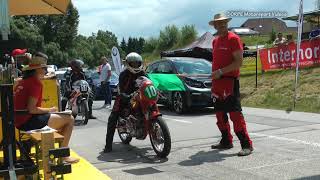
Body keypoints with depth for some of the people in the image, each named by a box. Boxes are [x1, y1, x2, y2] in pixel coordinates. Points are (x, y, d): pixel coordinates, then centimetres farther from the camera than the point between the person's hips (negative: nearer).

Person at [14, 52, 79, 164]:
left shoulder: (23, 81, 12)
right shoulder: (36, 83, -15)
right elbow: (31, 109, -23)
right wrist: (49, 110, -8)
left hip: (20, 120, 10)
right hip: (28, 122, -10)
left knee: (60, 118, 27)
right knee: (69, 119, -5)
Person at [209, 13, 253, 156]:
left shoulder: (233, 38, -7)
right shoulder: (215, 41, 17)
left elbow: (239, 62, -14)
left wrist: (221, 72, -18)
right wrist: (214, 76, 15)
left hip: (230, 81, -8)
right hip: (217, 82, 8)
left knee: (235, 114, -11)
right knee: (220, 114, 13)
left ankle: (246, 144, -7)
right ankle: (226, 141, 26)